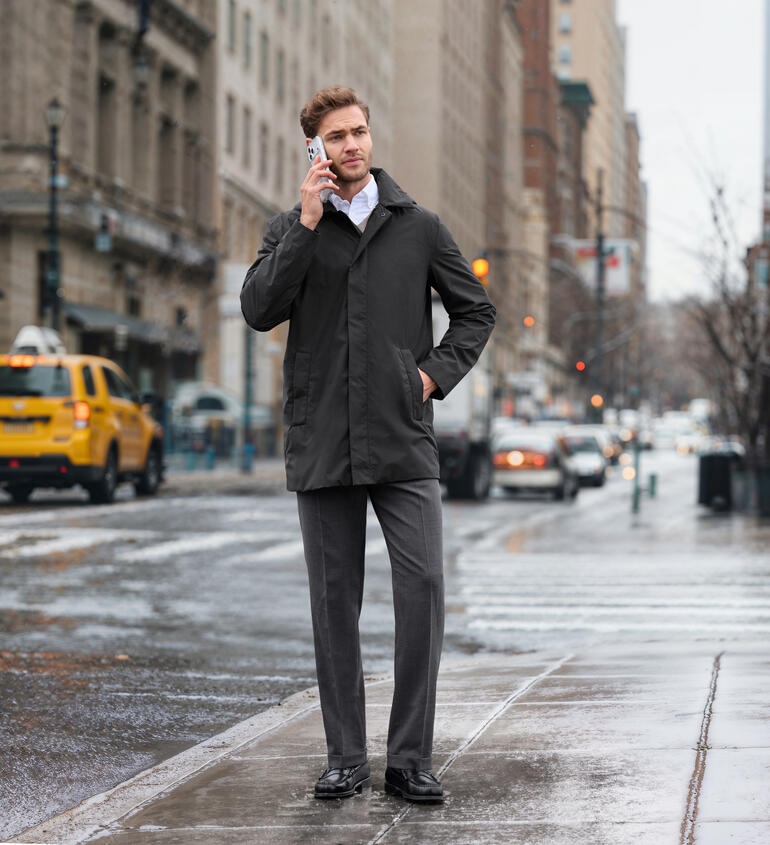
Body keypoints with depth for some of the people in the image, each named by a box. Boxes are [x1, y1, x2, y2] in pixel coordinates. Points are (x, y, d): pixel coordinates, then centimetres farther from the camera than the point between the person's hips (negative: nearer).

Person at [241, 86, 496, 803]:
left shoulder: (418, 226, 9)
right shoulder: (290, 230, 8)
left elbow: (474, 311, 18)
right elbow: (258, 309, -8)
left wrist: (435, 373, 3)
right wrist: (309, 223, -12)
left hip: (402, 443, 0)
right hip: (322, 443, 0)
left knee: (423, 588, -11)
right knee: (334, 602, 4)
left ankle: (411, 759, -3)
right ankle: (345, 759, 13)